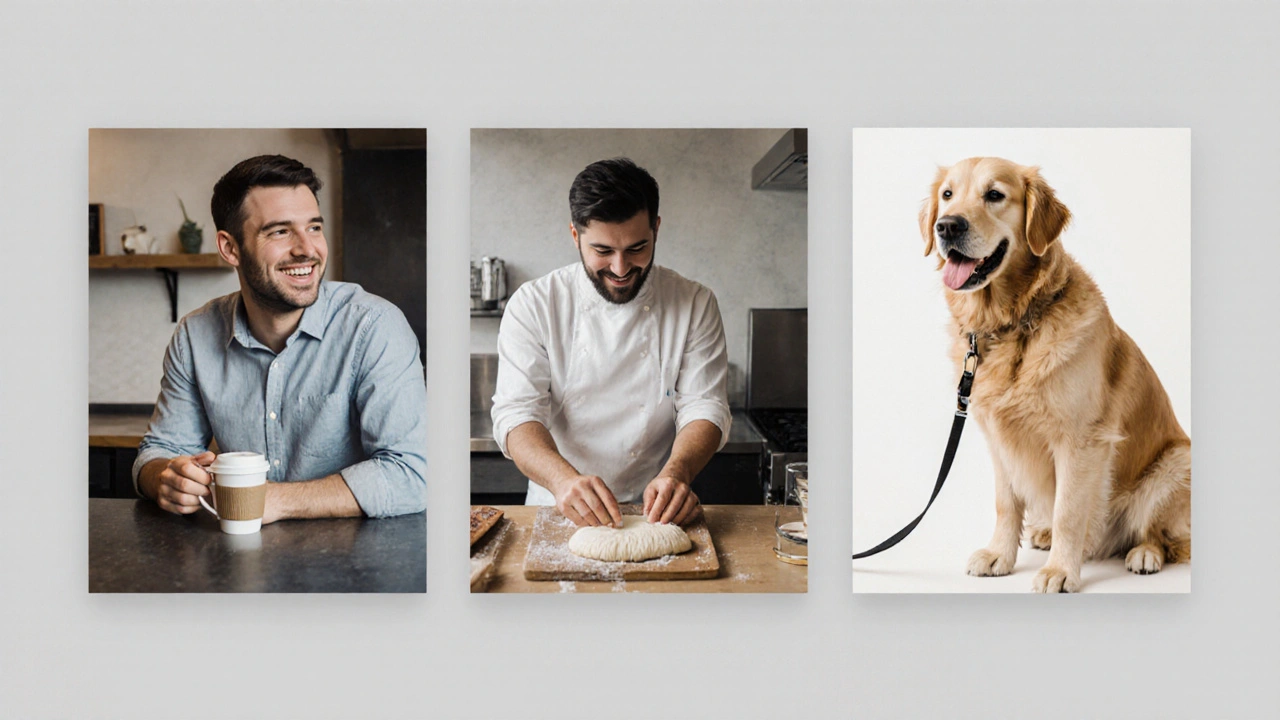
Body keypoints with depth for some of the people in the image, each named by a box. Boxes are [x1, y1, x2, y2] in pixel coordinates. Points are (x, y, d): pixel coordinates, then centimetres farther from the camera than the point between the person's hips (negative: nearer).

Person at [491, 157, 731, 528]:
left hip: (654, 513, 0)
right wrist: (564, 479, -31)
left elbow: (705, 408, -2)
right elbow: (517, 413, -10)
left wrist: (677, 471, -25)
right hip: (558, 513, 0)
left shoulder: (695, 305, 3)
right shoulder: (533, 305, -1)